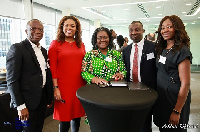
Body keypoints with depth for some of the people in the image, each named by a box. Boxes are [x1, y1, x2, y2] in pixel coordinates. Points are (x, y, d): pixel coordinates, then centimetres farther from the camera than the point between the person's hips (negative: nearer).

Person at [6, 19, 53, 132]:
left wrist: (50, 97, 14)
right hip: (27, 101, -7)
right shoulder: (17, 49, -12)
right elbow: (12, 80, -15)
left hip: (42, 99, 7)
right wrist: (20, 106, -17)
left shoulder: (44, 51, 11)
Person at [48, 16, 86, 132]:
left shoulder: (81, 45, 12)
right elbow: (52, 68, -5)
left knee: (77, 116, 14)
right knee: (65, 118, 5)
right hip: (63, 86, -4)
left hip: (79, 85, 4)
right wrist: (56, 88, -10)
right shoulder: (56, 44, 0)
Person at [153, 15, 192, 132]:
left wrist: (177, 111, -20)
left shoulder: (182, 51, -17)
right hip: (161, 97, 7)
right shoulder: (162, 49, 7)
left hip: (174, 99, -7)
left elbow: (185, 83, -19)